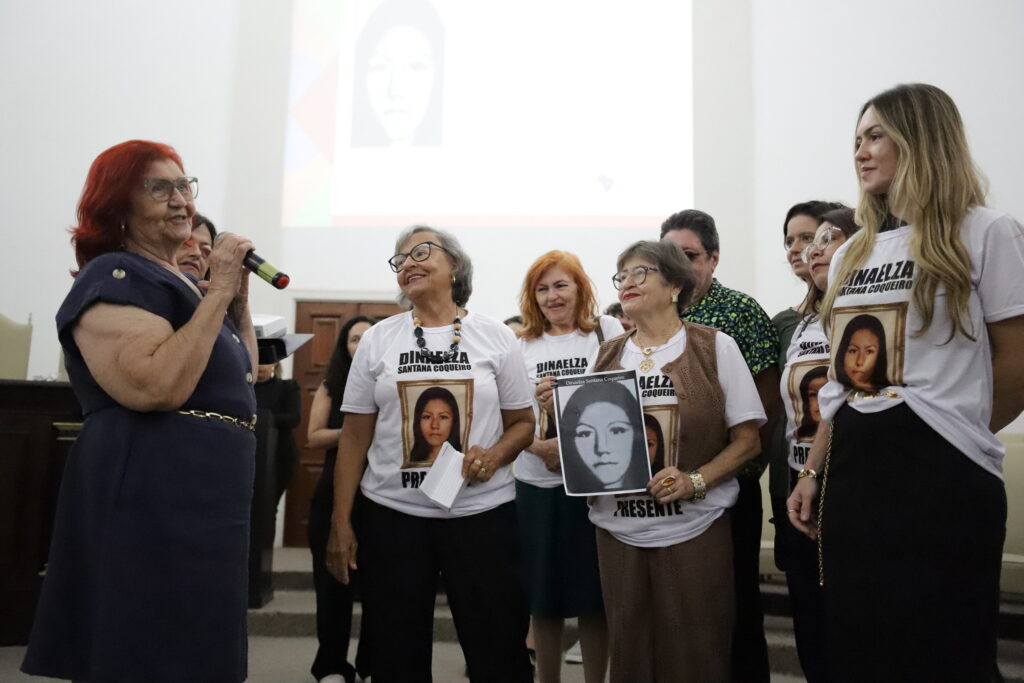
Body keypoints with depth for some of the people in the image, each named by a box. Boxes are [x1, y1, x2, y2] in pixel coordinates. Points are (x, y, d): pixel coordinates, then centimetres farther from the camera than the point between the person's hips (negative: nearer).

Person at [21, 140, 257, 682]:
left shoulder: (180, 285, 16)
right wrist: (218, 293, -19)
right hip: (151, 500, -9)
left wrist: (240, 299, 7)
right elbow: (157, 388, -26)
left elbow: (240, 382, 20)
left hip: (204, 499, 10)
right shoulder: (113, 278, -10)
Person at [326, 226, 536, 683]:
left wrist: (494, 455, -16)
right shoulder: (377, 340, 5)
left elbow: (523, 423, 6)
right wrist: (340, 522, 1)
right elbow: (355, 437, 5)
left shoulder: (495, 337, 2)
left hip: (482, 514, -1)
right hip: (391, 515, 1)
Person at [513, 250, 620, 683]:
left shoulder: (606, 333, 1)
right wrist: (539, 447, -14)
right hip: (535, 483, 3)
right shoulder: (522, 346, 9)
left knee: (593, 595, 6)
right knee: (543, 597, 10)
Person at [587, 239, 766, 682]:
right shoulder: (607, 356, 10)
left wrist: (694, 480, -18)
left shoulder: (715, 347, -1)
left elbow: (748, 439, -3)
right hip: (619, 531, 4)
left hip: (694, 529, -3)